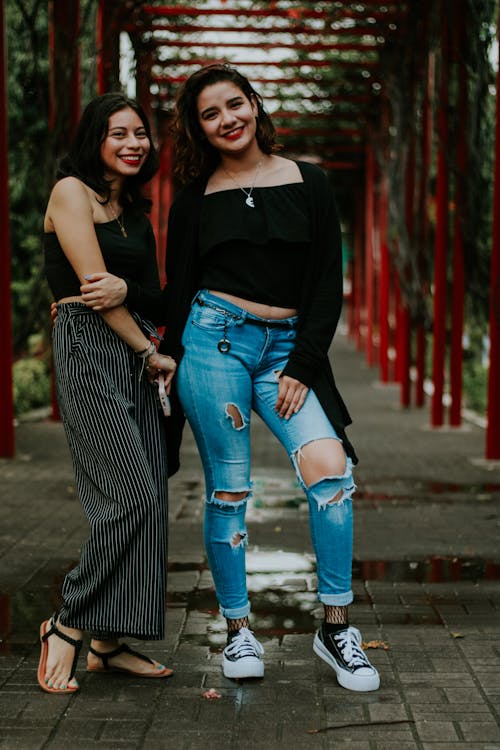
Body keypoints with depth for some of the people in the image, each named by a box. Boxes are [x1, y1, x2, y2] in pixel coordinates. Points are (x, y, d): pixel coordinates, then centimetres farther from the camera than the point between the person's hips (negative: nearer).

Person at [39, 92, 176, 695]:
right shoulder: (71, 191, -2)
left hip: (134, 350, 8)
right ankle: (67, 626, -1)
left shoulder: (130, 207, 22)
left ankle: (108, 642, 8)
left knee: (146, 498, 1)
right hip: (88, 346, -8)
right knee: (129, 493, -16)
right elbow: (94, 283, -9)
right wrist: (151, 353, -6)